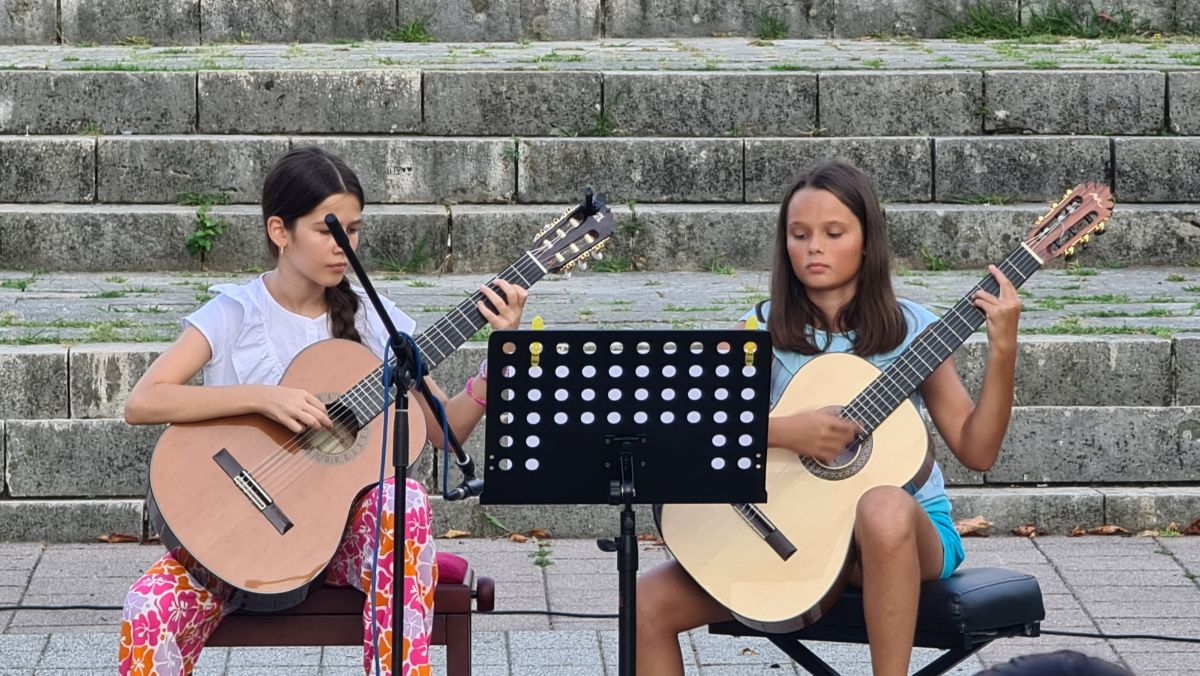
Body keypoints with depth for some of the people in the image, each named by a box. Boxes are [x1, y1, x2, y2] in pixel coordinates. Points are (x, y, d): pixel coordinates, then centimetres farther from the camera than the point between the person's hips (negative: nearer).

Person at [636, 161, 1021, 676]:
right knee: (649, 604, -15)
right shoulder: (763, 330, 2)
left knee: (884, 508, -40)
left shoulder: (910, 330, -1)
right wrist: (784, 432, -25)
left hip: (911, 530, -2)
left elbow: (977, 451, -4)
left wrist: (1002, 351, -15)